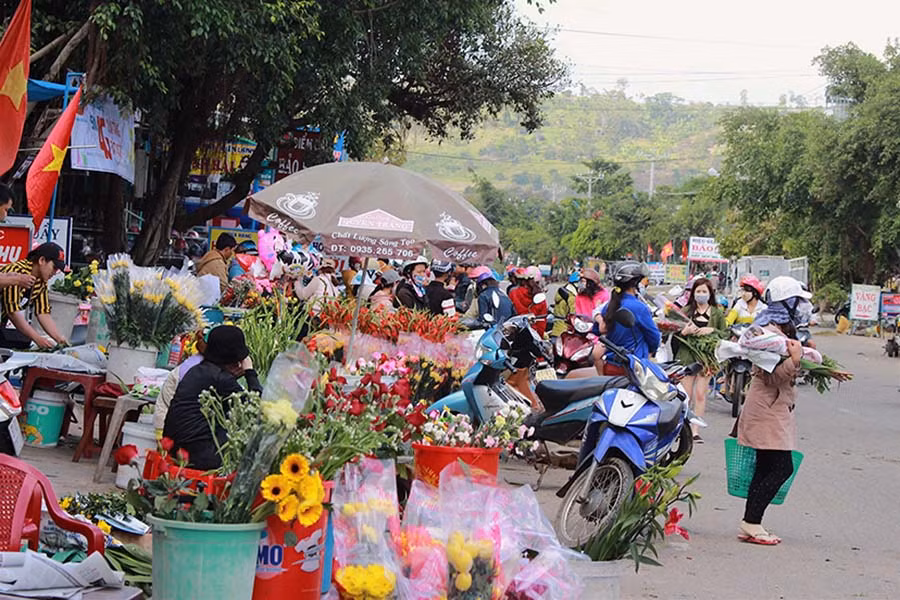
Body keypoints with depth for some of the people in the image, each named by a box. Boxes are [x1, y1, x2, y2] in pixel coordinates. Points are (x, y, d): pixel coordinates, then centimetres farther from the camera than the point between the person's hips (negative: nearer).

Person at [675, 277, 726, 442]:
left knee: (700, 395, -3)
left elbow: (726, 335, 8)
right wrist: (684, 331, -13)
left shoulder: (717, 313, 9)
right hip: (687, 355, 0)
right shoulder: (686, 310, 9)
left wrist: (712, 330, -9)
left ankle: (695, 430, 0)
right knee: (685, 395, -1)